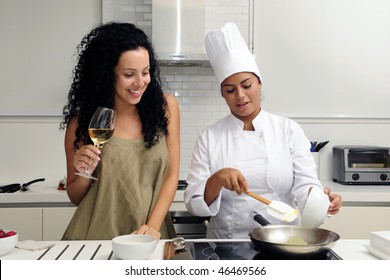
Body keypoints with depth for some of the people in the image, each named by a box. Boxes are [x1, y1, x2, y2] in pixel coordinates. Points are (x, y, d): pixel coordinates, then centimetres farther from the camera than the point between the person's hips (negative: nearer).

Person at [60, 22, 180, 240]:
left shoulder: (166, 106, 2)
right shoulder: (82, 121, 0)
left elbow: (171, 176, 3)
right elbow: (75, 197, 10)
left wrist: (153, 226, -9)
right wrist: (84, 174, -10)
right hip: (96, 236, -1)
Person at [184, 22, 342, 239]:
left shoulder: (288, 130, 4)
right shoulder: (209, 137, 3)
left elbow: (304, 185, -1)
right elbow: (195, 203, -1)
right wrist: (217, 179, -19)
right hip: (226, 246, -2)